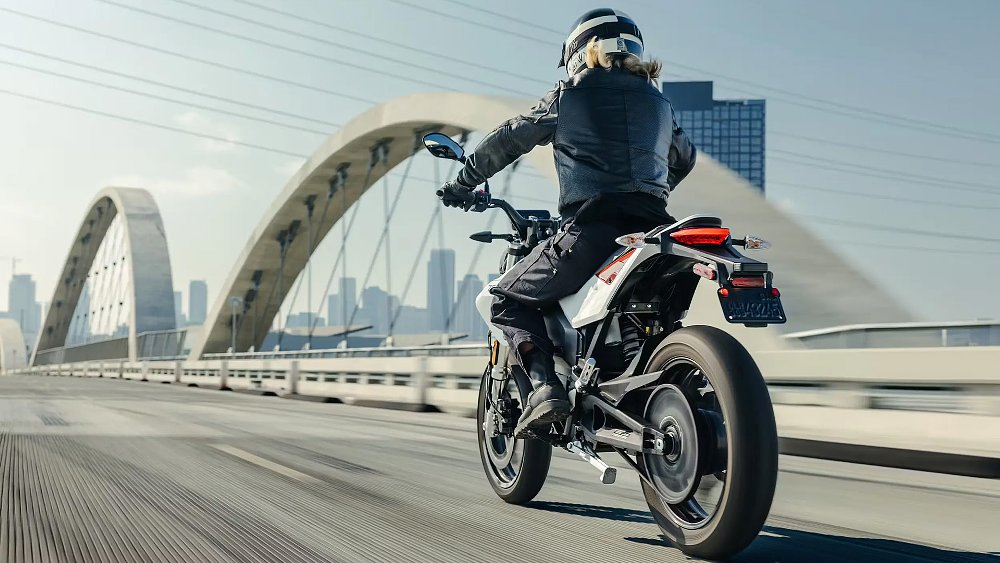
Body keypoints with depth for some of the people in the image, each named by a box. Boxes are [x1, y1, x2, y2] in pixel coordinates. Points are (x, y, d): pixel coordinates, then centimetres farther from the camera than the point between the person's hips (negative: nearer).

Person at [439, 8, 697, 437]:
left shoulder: (569, 96, 11)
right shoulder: (658, 102, 23)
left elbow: (508, 140, 18)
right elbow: (684, 157, 39)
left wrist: (462, 184, 31)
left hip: (591, 229, -5)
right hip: (652, 228, 5)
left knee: (509, 299, 12)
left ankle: (545, 386, -11)